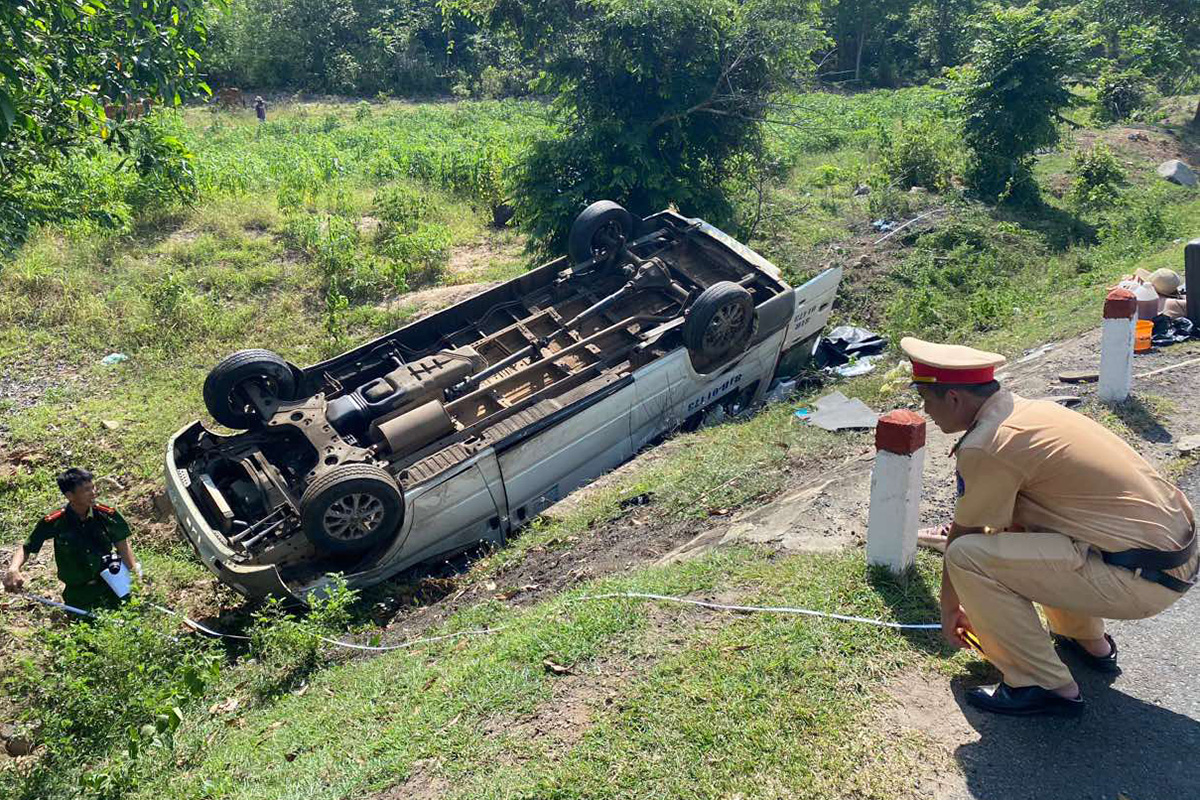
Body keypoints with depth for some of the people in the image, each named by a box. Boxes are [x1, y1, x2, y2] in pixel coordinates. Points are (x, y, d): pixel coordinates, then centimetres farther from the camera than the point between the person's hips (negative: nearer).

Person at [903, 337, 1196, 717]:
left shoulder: (985, 446, -18)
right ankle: (1088, 641, 31)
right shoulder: (1031, 410, 10)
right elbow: (1010, 523, 22)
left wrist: (950, 611, 11)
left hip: (1142, 580, -10)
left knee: (967, 555, -17)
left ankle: (1047, 686, -3)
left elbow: (963, 540, -5)